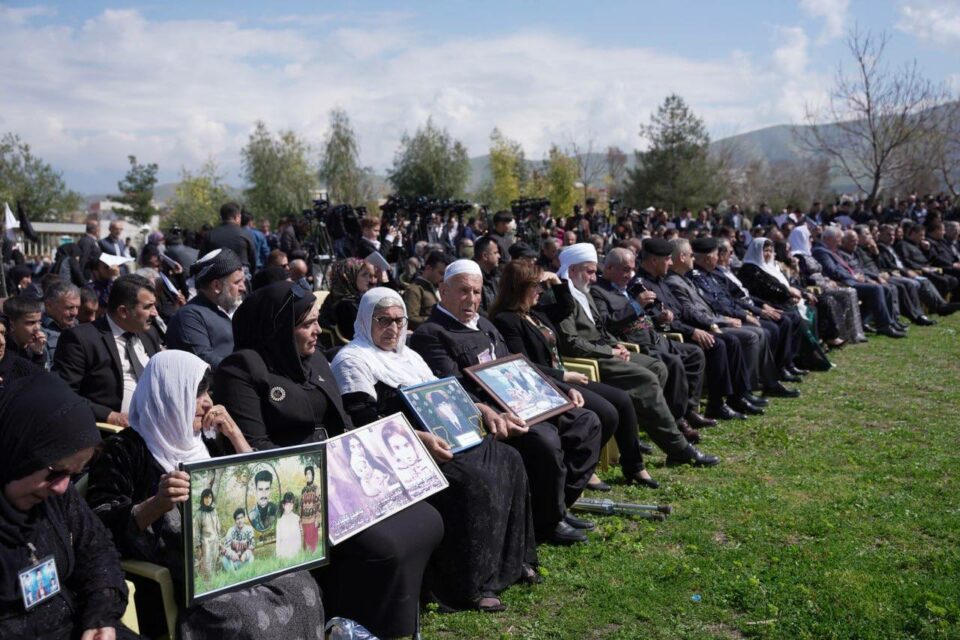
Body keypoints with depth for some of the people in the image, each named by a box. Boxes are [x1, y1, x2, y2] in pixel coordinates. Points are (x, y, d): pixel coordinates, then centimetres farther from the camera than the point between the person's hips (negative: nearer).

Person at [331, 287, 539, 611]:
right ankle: (471, 586, -20)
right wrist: (418, 438, -30)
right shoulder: (353, 359, -5)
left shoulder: (407, 354, 23)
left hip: (440, 439, 9)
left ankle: (511, 560, 4)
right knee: (473, 481, -28)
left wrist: (481, 408, 9)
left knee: (507, 460, -4)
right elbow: (364, 421, -18)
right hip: (402, 451, -9)